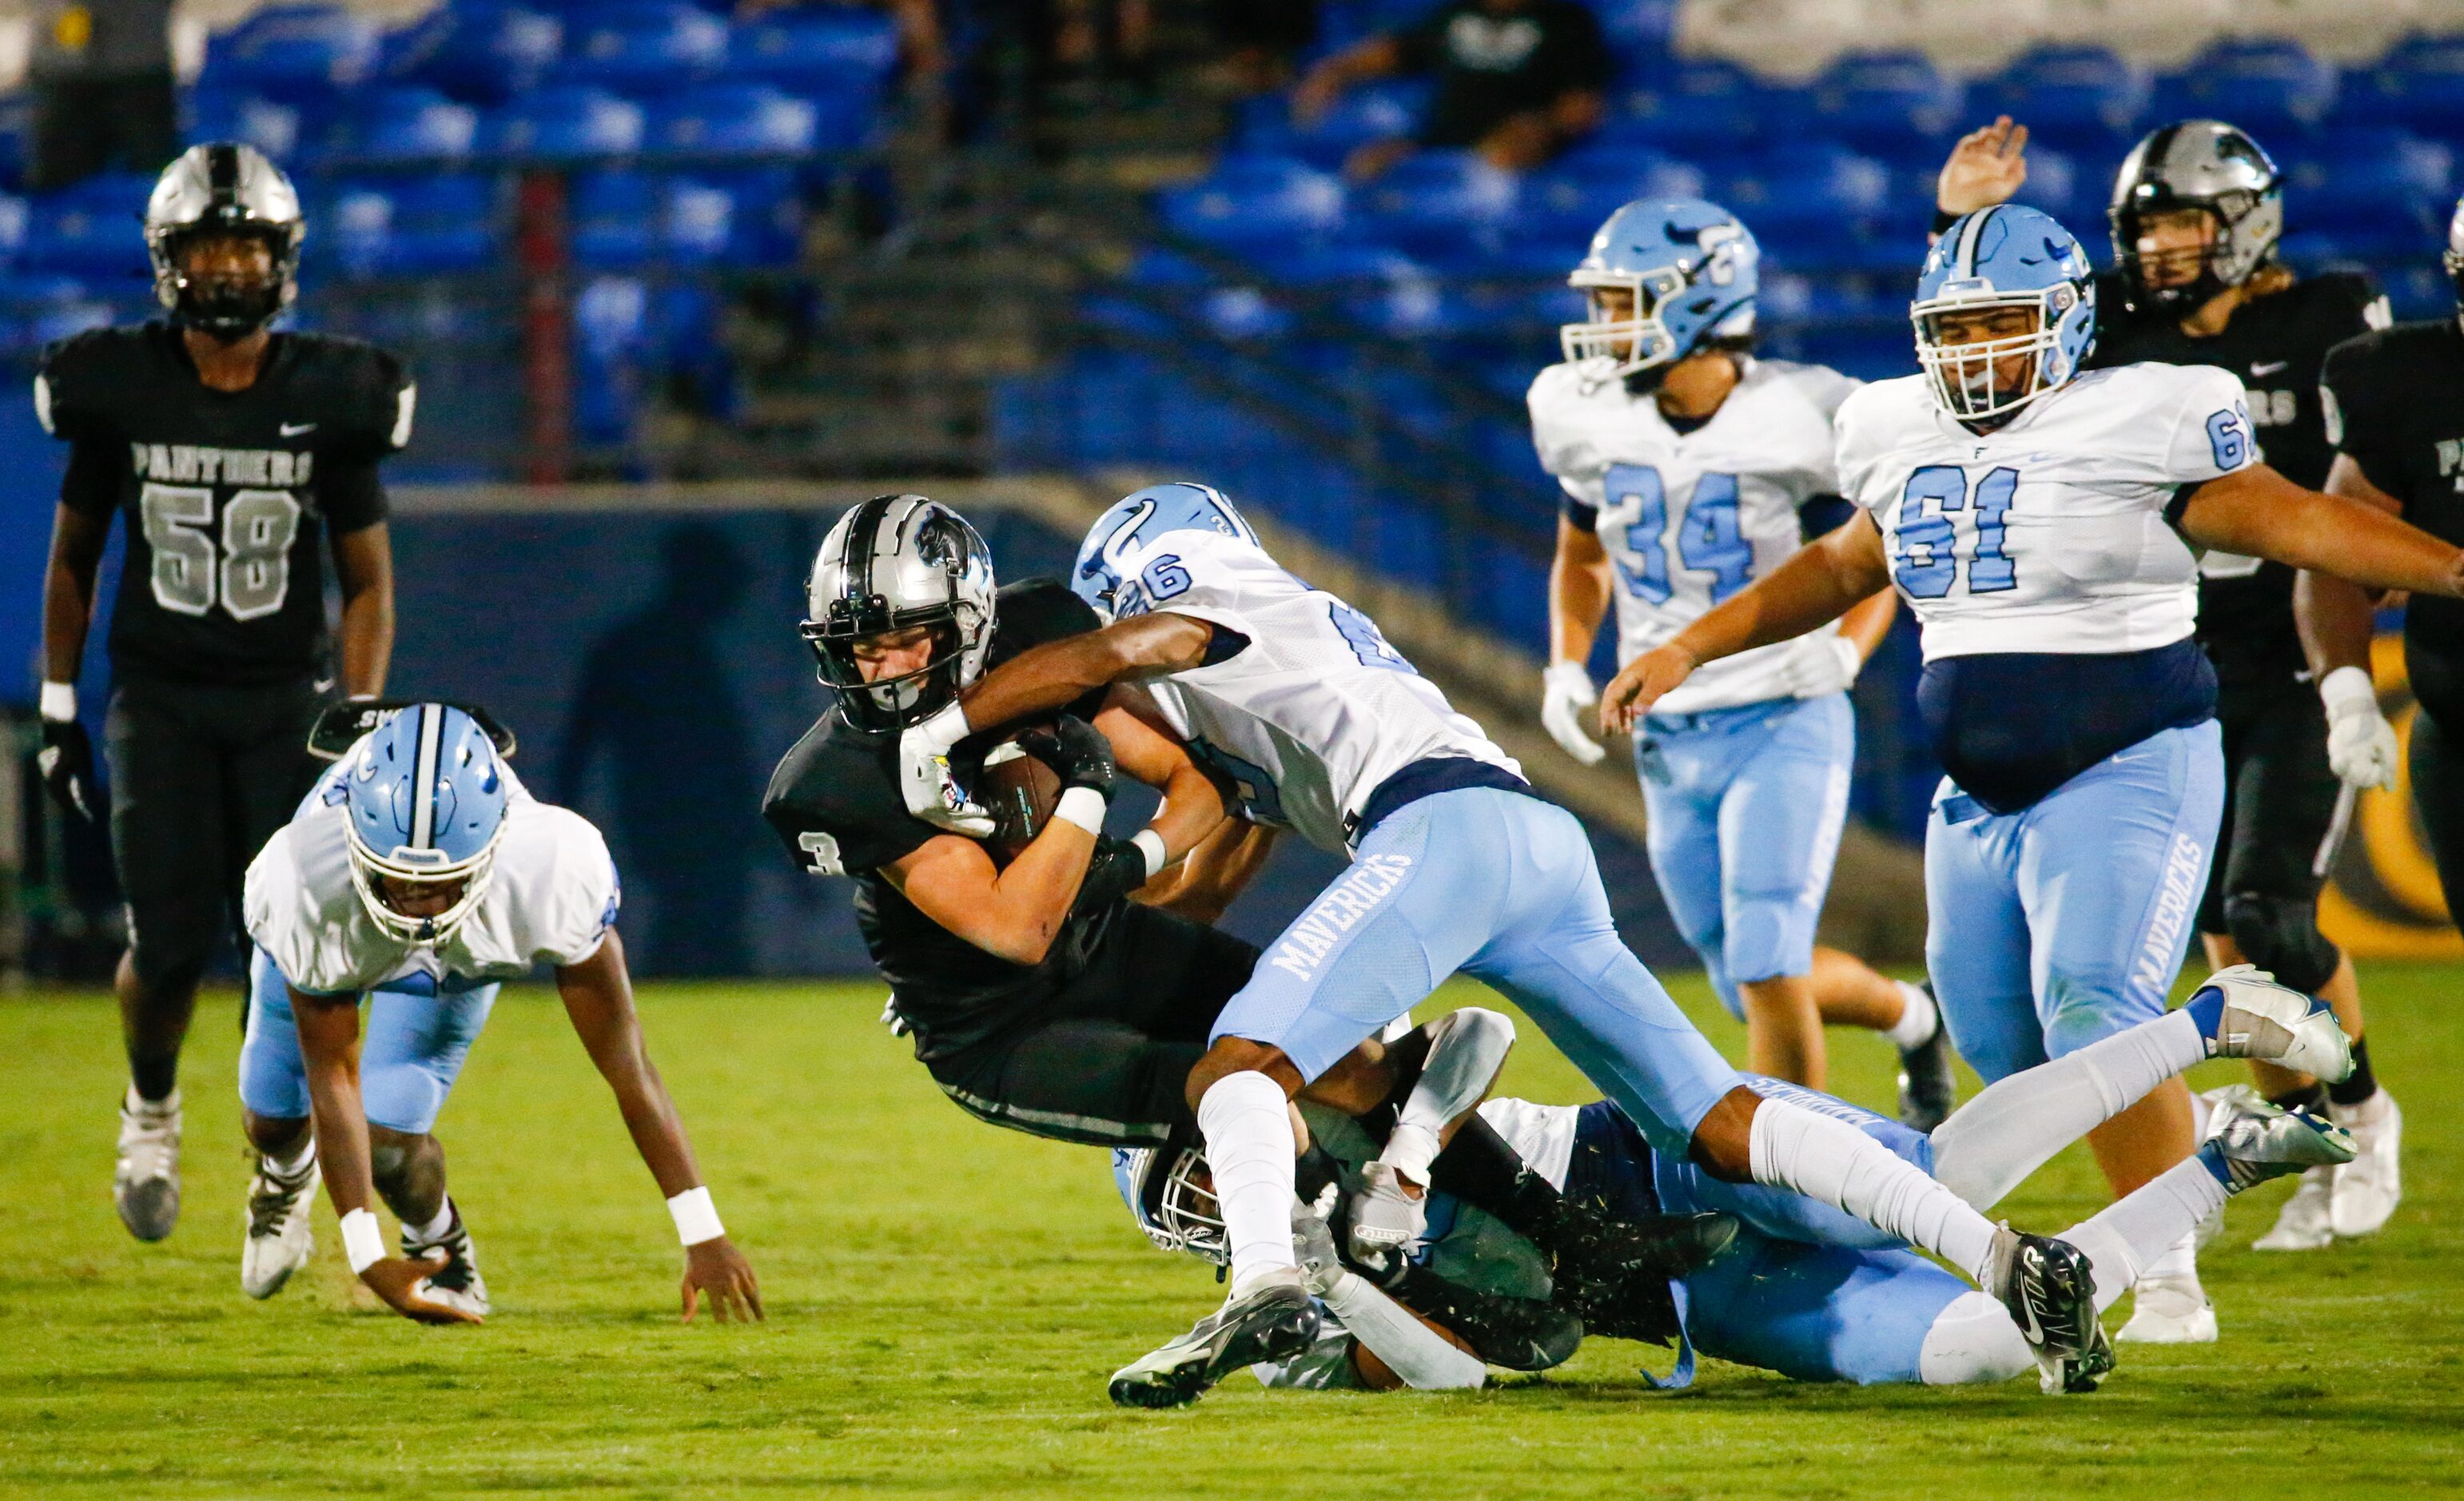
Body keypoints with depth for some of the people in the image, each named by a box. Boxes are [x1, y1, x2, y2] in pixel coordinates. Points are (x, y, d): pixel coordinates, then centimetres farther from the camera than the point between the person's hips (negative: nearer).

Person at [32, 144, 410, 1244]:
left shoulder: (328, 400, -4)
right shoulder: (121, 392, -3)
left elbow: (369, 580, 1)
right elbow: (72, 561, 10)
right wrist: (57, 711, 8)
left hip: (288, 702, 0)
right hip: (158, 703, 0)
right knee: (171, 948, -8)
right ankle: (151, 1106, 24)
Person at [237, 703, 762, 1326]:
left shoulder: (550, 873, -45)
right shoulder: (311, 890, -45)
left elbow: (626, 1065, -35)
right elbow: (333, 1079, -34)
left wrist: (704, 1236, -32)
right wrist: (367, 1261, -34)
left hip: (461, 957, 0)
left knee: (388, 1137, -17)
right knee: (275, 1119, 12)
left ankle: (440, 1246, 18)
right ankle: (286, 1176, 52)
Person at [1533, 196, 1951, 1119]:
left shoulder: (1799, 419, -12)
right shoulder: (1588, 419, 0)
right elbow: (1580, 558, 18)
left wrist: (1846, 650, -13)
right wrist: (1566, 668, 4)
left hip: (1783, 723, -5)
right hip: (1669, 740, 5)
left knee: (1767, 970, -16)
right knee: (1751, 987, 11)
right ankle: (1908, 1017, 40)